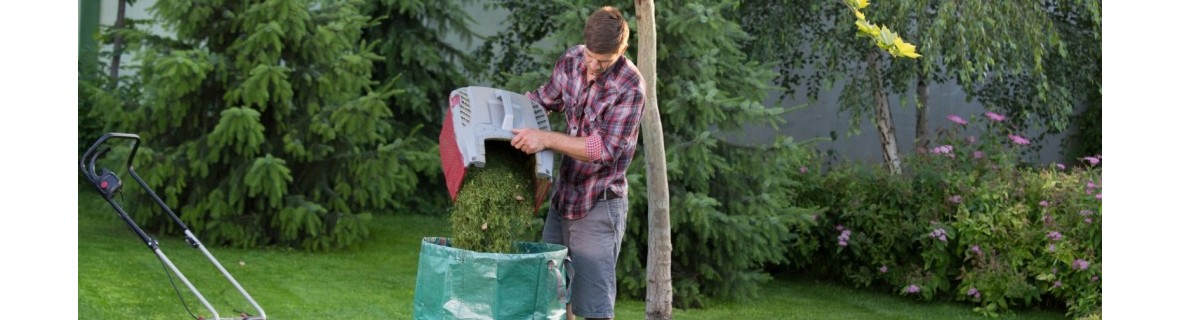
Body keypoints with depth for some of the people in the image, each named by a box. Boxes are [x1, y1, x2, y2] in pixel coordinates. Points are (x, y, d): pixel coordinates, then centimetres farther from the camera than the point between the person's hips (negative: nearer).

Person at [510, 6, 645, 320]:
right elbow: (545, 97, 17)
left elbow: (606, 148, -23)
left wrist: (546, 139, -29)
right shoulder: (571, 60, -1)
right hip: (562, 195, 7)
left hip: (598, 205, -7)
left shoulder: (629, 87, -21)